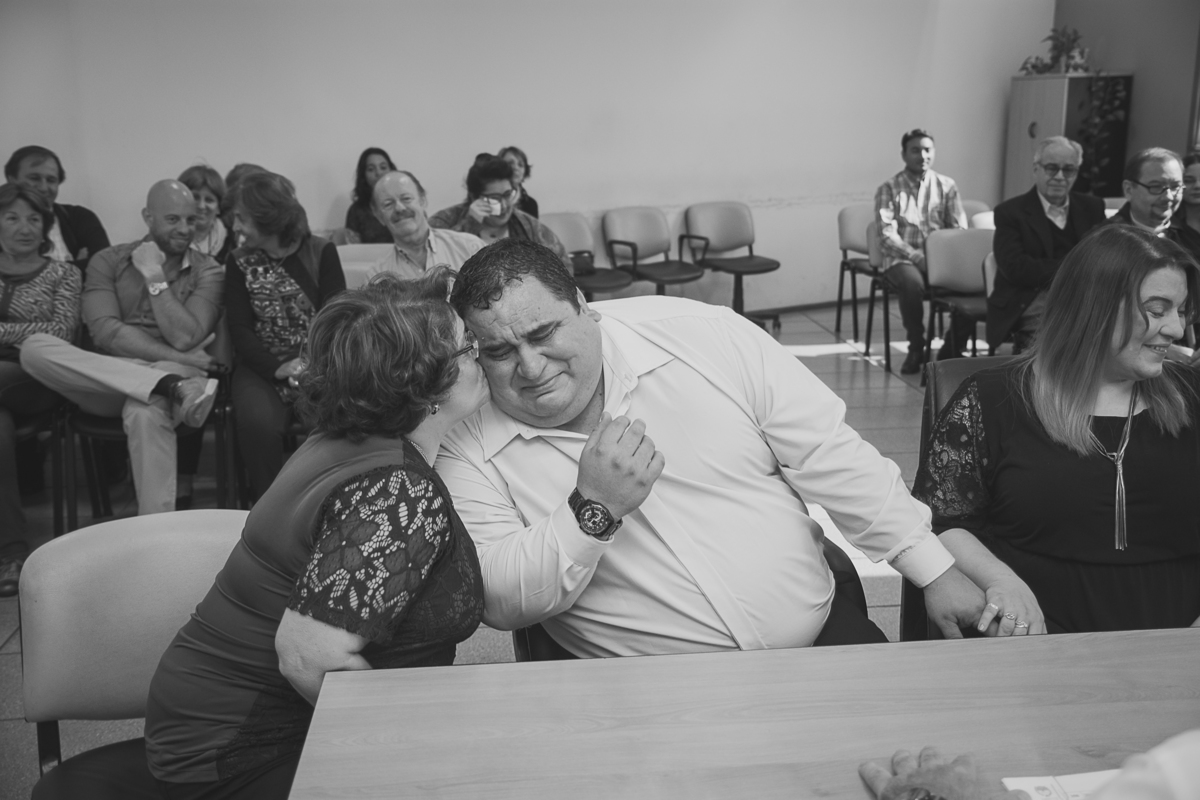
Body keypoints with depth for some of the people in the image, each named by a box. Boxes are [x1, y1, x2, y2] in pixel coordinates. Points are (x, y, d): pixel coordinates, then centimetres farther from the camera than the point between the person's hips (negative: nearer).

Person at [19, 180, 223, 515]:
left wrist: (154, 276, -6)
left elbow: (184, 338, -9)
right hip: (106, 385, 3)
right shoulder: (108, 262, 10)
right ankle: (174, 387, -33)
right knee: (35, 347, -25)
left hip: (164, 375, -2)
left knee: (145, 411, -39)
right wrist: (179, 359, -14)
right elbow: (106, 333, -6)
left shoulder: (207, 272, 6)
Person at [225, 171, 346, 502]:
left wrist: (310, 366, -22)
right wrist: (279, 368, -15)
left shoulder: (321, 252, 3)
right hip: (263, 366, 1)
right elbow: (240, 331, 1)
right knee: (258, 423, -29)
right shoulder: (240, 261, 9)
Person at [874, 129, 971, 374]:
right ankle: (916, 348, -13)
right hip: (902, 259, -3)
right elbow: (887, 235, -8)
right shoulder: (889, 189, 4)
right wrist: (917, 257, -22)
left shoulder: (946, 186, 12)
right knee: (912, 283, -37)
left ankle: (952, 349, -7)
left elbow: (960, 228, 6)